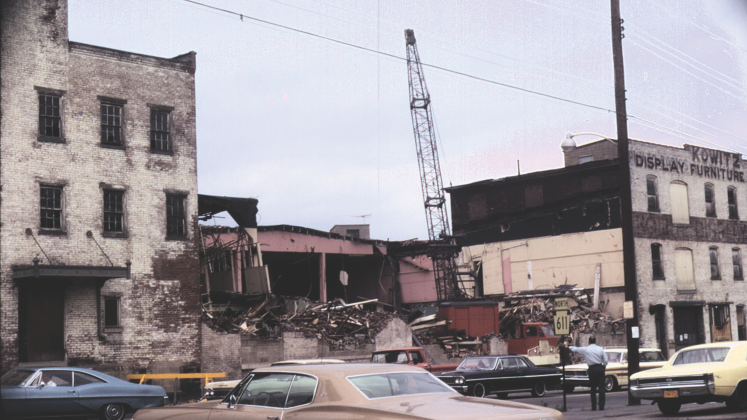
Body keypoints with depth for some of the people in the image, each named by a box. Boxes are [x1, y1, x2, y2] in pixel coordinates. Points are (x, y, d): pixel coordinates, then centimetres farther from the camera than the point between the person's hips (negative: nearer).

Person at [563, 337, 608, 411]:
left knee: (593, 389, 6)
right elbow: (606, 360, 1)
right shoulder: (600, 349, 3)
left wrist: (568, 346, 31)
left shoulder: (585, 349, 0)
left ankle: (594, 407, 4)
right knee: (601, 388, 2)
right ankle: (601, 406, -2)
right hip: (600, 368, 1)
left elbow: (575, 349, 13)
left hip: (592, 369, -1)